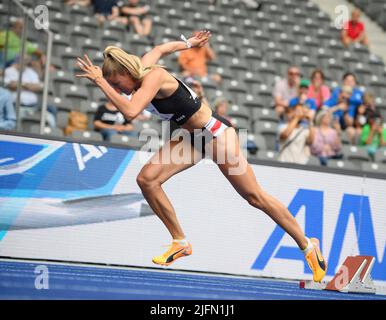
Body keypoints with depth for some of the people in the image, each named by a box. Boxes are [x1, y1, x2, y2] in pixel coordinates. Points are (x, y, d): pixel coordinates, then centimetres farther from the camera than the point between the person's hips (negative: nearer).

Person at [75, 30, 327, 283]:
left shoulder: (151, 77, -26)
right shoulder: (142, 67, 0)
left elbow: (130, 111, -42)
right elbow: (161, 48, 20)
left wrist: (100, 82, -37)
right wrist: (190, 43, 37)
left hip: (215, 132, -9)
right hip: (192, 137, 9)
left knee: (255, 197, -4)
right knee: (147, 179, -9)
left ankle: (308, 246, 11)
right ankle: (181, 242, 3)